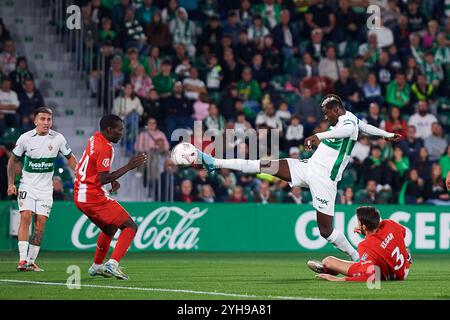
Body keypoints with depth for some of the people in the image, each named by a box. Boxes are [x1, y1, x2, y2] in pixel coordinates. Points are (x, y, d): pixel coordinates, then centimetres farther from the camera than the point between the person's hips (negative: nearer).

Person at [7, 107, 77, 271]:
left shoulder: (58, 138, -5)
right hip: (27, 185, -2)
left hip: (45, 188, 2)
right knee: (25, 217, -18)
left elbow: (70, 158, 11)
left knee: (40, 223, -3)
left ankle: (31, 261, 6)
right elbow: (13, 160, 6)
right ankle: (22, 260, -22)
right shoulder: (25, 138, -7)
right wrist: (11, 183, 2)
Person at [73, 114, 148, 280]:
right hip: (94, 196, -10)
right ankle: (113, 264, -19)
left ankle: (97, 266, 37)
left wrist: (112, 180, 12)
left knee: (110, 228, 29)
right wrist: (129, 166, -21)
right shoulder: (105, 148, -17)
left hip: (80, 196, 10)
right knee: (130, 227, -8)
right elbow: (102, 179, -23)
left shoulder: (94, 139, 12)